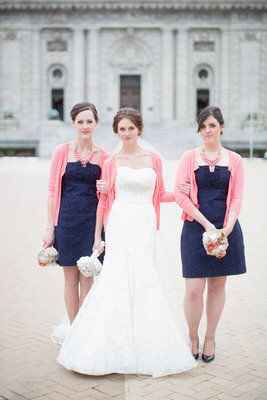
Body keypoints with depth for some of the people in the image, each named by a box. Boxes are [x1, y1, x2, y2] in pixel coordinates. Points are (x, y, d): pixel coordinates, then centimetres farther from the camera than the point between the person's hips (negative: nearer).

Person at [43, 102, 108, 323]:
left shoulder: (103, 156, 4)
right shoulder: (62, 151, 1)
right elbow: (53, 191, 1)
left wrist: (105, 190, -10)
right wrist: (50, 226, -2)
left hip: (92, 220, 0)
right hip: (67, 219, 0)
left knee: (87, 278, 3)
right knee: (70, 278, 7)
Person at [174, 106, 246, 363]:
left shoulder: (234, 160, 6)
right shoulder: (190, 157, 3)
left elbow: (236, 198, 3)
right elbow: (180, 194, -4)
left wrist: (226, 229, -12)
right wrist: (207, 225, -13)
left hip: (226, 228, 2)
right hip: (195, 229, -2)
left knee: (217, 285, 9)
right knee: (194, 289, -5)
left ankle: (210, 339, 24)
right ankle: (192, 338, 17)